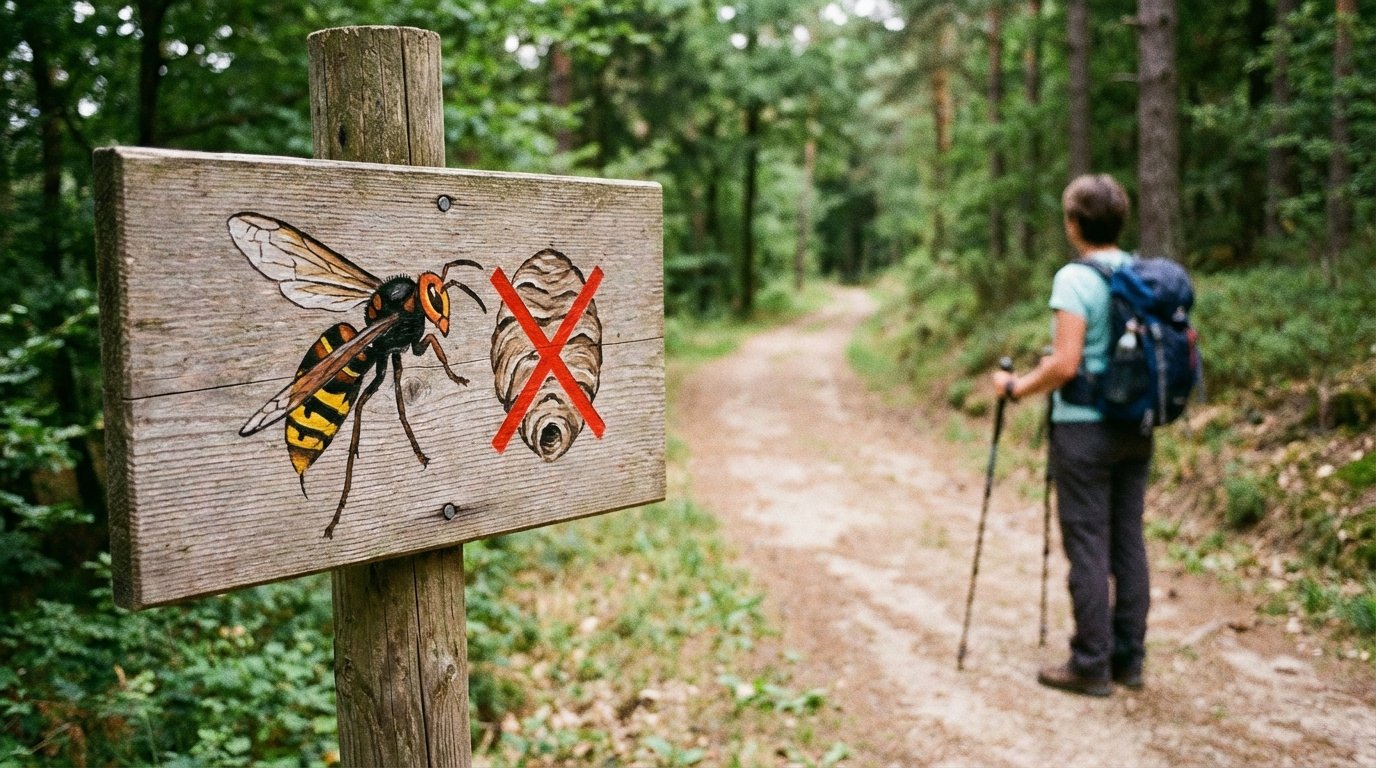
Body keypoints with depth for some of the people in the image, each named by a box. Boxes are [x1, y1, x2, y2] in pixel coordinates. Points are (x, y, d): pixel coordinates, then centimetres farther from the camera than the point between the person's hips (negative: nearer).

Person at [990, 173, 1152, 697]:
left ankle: (1091, 665, 5)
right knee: (1129, 542, 11)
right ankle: (1129, 658, 20)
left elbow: (1064, 365, -20)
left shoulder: (1075, 279, -14)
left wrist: (1015, 388, -6)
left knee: (1088, 546, -1)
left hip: (1084, 426, -7)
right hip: (1136, 427, 7)